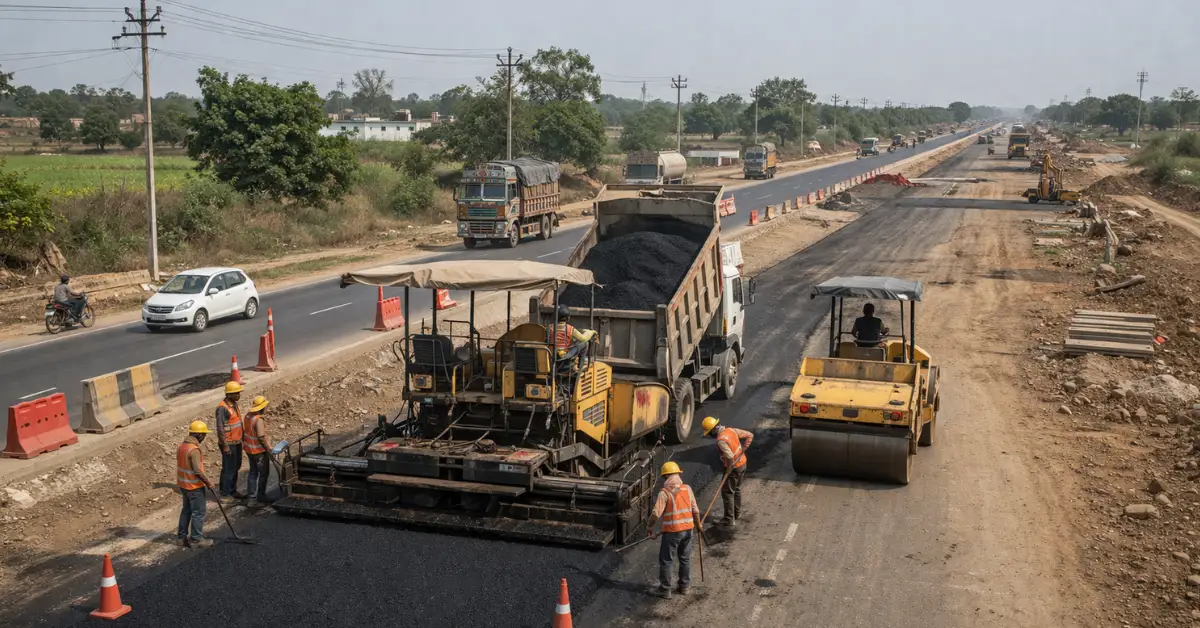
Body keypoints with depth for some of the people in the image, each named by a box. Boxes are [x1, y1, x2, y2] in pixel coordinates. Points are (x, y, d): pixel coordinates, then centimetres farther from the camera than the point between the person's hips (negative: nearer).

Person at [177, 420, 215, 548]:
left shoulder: (182, 445, 3)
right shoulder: (194, 450, -24)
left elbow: (181, 465, 11)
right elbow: (198, 470, -26)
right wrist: (208, 482, -14)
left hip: (183, 484, 9)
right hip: (194, 486, -9)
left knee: (186, 510, 20)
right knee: (199, 512, 3)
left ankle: (182, 536, 27)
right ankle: (196, 539, 10)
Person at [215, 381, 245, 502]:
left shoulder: (234, 404, 6)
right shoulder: (222, 408, -22)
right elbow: (220, 428, -22)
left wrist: (242, 437, 19)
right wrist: (225, 446, -22)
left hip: (237, 442, 9)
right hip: (228, 443, -9)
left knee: (236, 467, 18)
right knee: (228, 469, 0)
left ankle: (232, 491, 31)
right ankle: (224, 494, 10)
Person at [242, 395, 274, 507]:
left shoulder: (248, 415, 0)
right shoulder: (258, 420, -25)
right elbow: (261, 437, -26)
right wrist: (269, 448, -15)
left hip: (249, 449, 9)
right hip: (259, 450, -9)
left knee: (253, 472, 19)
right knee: (263, 473, 5)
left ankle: (251, 495, 27)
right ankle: (260, 497, 9)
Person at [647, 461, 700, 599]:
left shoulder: (664, 493, -14)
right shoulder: (687, 489, 0)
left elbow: (656, 513, -19)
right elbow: (695, 510, 3)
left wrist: (651, 527, -3)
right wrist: (698, 525, 19)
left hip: (672, 531, -5)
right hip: (688, 528, 5)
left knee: (666, 560, 8)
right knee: (685, 559, 20)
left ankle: (665, 590, 14)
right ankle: (684, 586, 29)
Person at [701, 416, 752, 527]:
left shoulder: (721, 440, -26)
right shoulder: (731, 430, -2)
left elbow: (730, 457, -36)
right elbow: (750, 436, 6)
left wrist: (728, 470, -20)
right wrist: (743, 449, 7)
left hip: (734, 467, -9)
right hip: (742, 463, 9)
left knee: (727, 492, 3)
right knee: (736, 489, 24)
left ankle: (729, 520, 7)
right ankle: (737, 513, 40)